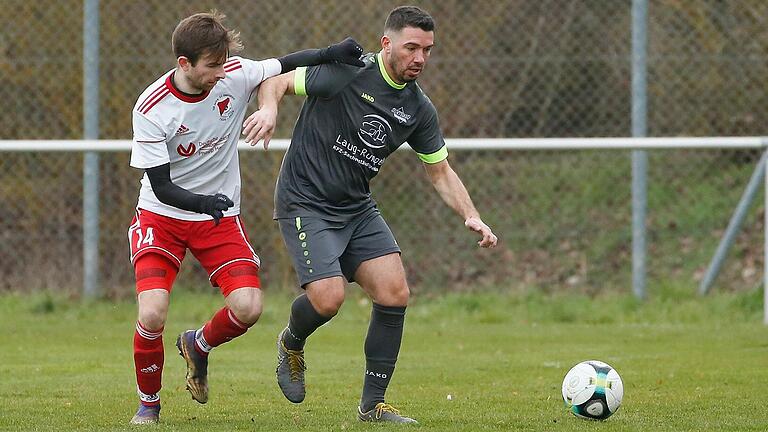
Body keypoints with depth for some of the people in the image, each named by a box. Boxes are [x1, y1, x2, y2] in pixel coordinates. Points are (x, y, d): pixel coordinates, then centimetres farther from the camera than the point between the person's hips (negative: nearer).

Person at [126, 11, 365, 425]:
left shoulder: (234, 76, -13)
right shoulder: (151, 108, -21)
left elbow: (287, 65, -1)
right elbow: (162, 188, -20)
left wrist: (330, 53, -22)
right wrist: (203, 202, -39)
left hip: (220, 217, 3)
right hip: (161, 216, -3)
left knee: (248, 308, -15)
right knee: (152, 313, -21)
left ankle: (198, 345, 20)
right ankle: (148, 403, 6)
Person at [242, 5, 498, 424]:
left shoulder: (418, 109, 3)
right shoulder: (346, 71, -16)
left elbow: (440, 171, 12)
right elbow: (276, 79, -12)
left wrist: (471, 217, -3)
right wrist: (269, 109, -35)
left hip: (357, 209, 6)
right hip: (305, 204, -6)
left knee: (395, 294, -7)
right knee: (328, 298, -21)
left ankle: (372, 404, 4)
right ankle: (291, 343, 16)